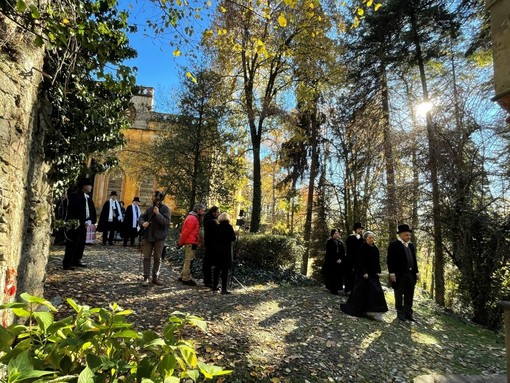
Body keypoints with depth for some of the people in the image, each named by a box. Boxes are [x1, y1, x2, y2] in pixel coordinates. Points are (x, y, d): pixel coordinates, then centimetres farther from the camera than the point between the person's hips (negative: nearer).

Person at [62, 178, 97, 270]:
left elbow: (92, 211, 11)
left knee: (81, 244, 12)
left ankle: (76, 261, 23)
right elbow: (71, 211, -16)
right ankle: (67, 263, 2)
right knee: (72, 244, -5)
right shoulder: (74, 195, -10)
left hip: (83, 224, 8)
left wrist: (89, 221, -3)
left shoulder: (88, 198, 14)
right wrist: (76, 222, -17)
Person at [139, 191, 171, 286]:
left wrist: (157, 213, -26)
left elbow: (166, 221, -16)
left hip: (159, 237, -4)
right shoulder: (150, 208, 9)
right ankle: (146, 277, 10)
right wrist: (143, 223, -12)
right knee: (147, 257, 4)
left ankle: (155, 277, 17)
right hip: (148, 236, 4)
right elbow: (142, 217, 10)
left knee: (157, 258, 6)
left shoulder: (165, 209, -7)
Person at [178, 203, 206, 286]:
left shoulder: (193, 218, 17)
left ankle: (183, 276, 27)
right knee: (189, 261, -3)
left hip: (191, 243, 10)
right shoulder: (192, 218, -17)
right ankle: (186, 279, 4)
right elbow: (186, 232, -19)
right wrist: (180, 243, -13)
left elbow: (185, 231, 19)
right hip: (191, 243, -10)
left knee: (188, 260, 17)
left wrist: (181, 242, 17)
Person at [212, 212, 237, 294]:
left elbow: (214, 238, 5)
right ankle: (224, 289, 2)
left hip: (217, 250, 4)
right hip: (226, 250, -4)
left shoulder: (217, 227, 1)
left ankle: (214, 286, 22)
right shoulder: (229, 227, -11)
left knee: (217, 269, 15)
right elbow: (233, 238, -8)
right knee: (225, 270, 1)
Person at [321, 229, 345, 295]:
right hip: (331, 262, -4)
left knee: (338, 276, 0)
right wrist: (336, 260, -12)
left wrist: (340, 259, -8)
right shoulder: (329, 242, -1)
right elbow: (329, 252, -7)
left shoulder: (340, 242, 12)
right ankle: (332, 289, 0)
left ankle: (336, 288, 8)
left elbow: (343, 252, 7)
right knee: (332, 276, -6)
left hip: (339, 262, 4)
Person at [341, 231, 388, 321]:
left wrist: (378, 272, 2)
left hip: (373, 273, 6)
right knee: (362, 291, -2)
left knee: (377, 291, 2)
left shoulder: (375, 249, 7)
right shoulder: (362, 248, -10)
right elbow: (360, 261, -14)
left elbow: (377, 261, 11)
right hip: (363, 273, -6)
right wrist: (364, 272, -19)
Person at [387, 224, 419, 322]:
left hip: (411, 274, 6)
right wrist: (392, 273, -17)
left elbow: (414, 260, 17)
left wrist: (416, 272, 11)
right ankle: (400, 313, 17)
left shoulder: (411, 246, 13)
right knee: (399, 295, 6)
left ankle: (408, 313, 24)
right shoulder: (394, 245, -8)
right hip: (399, 275, -6)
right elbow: (390, 260, -12)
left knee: (409, 296, 13)